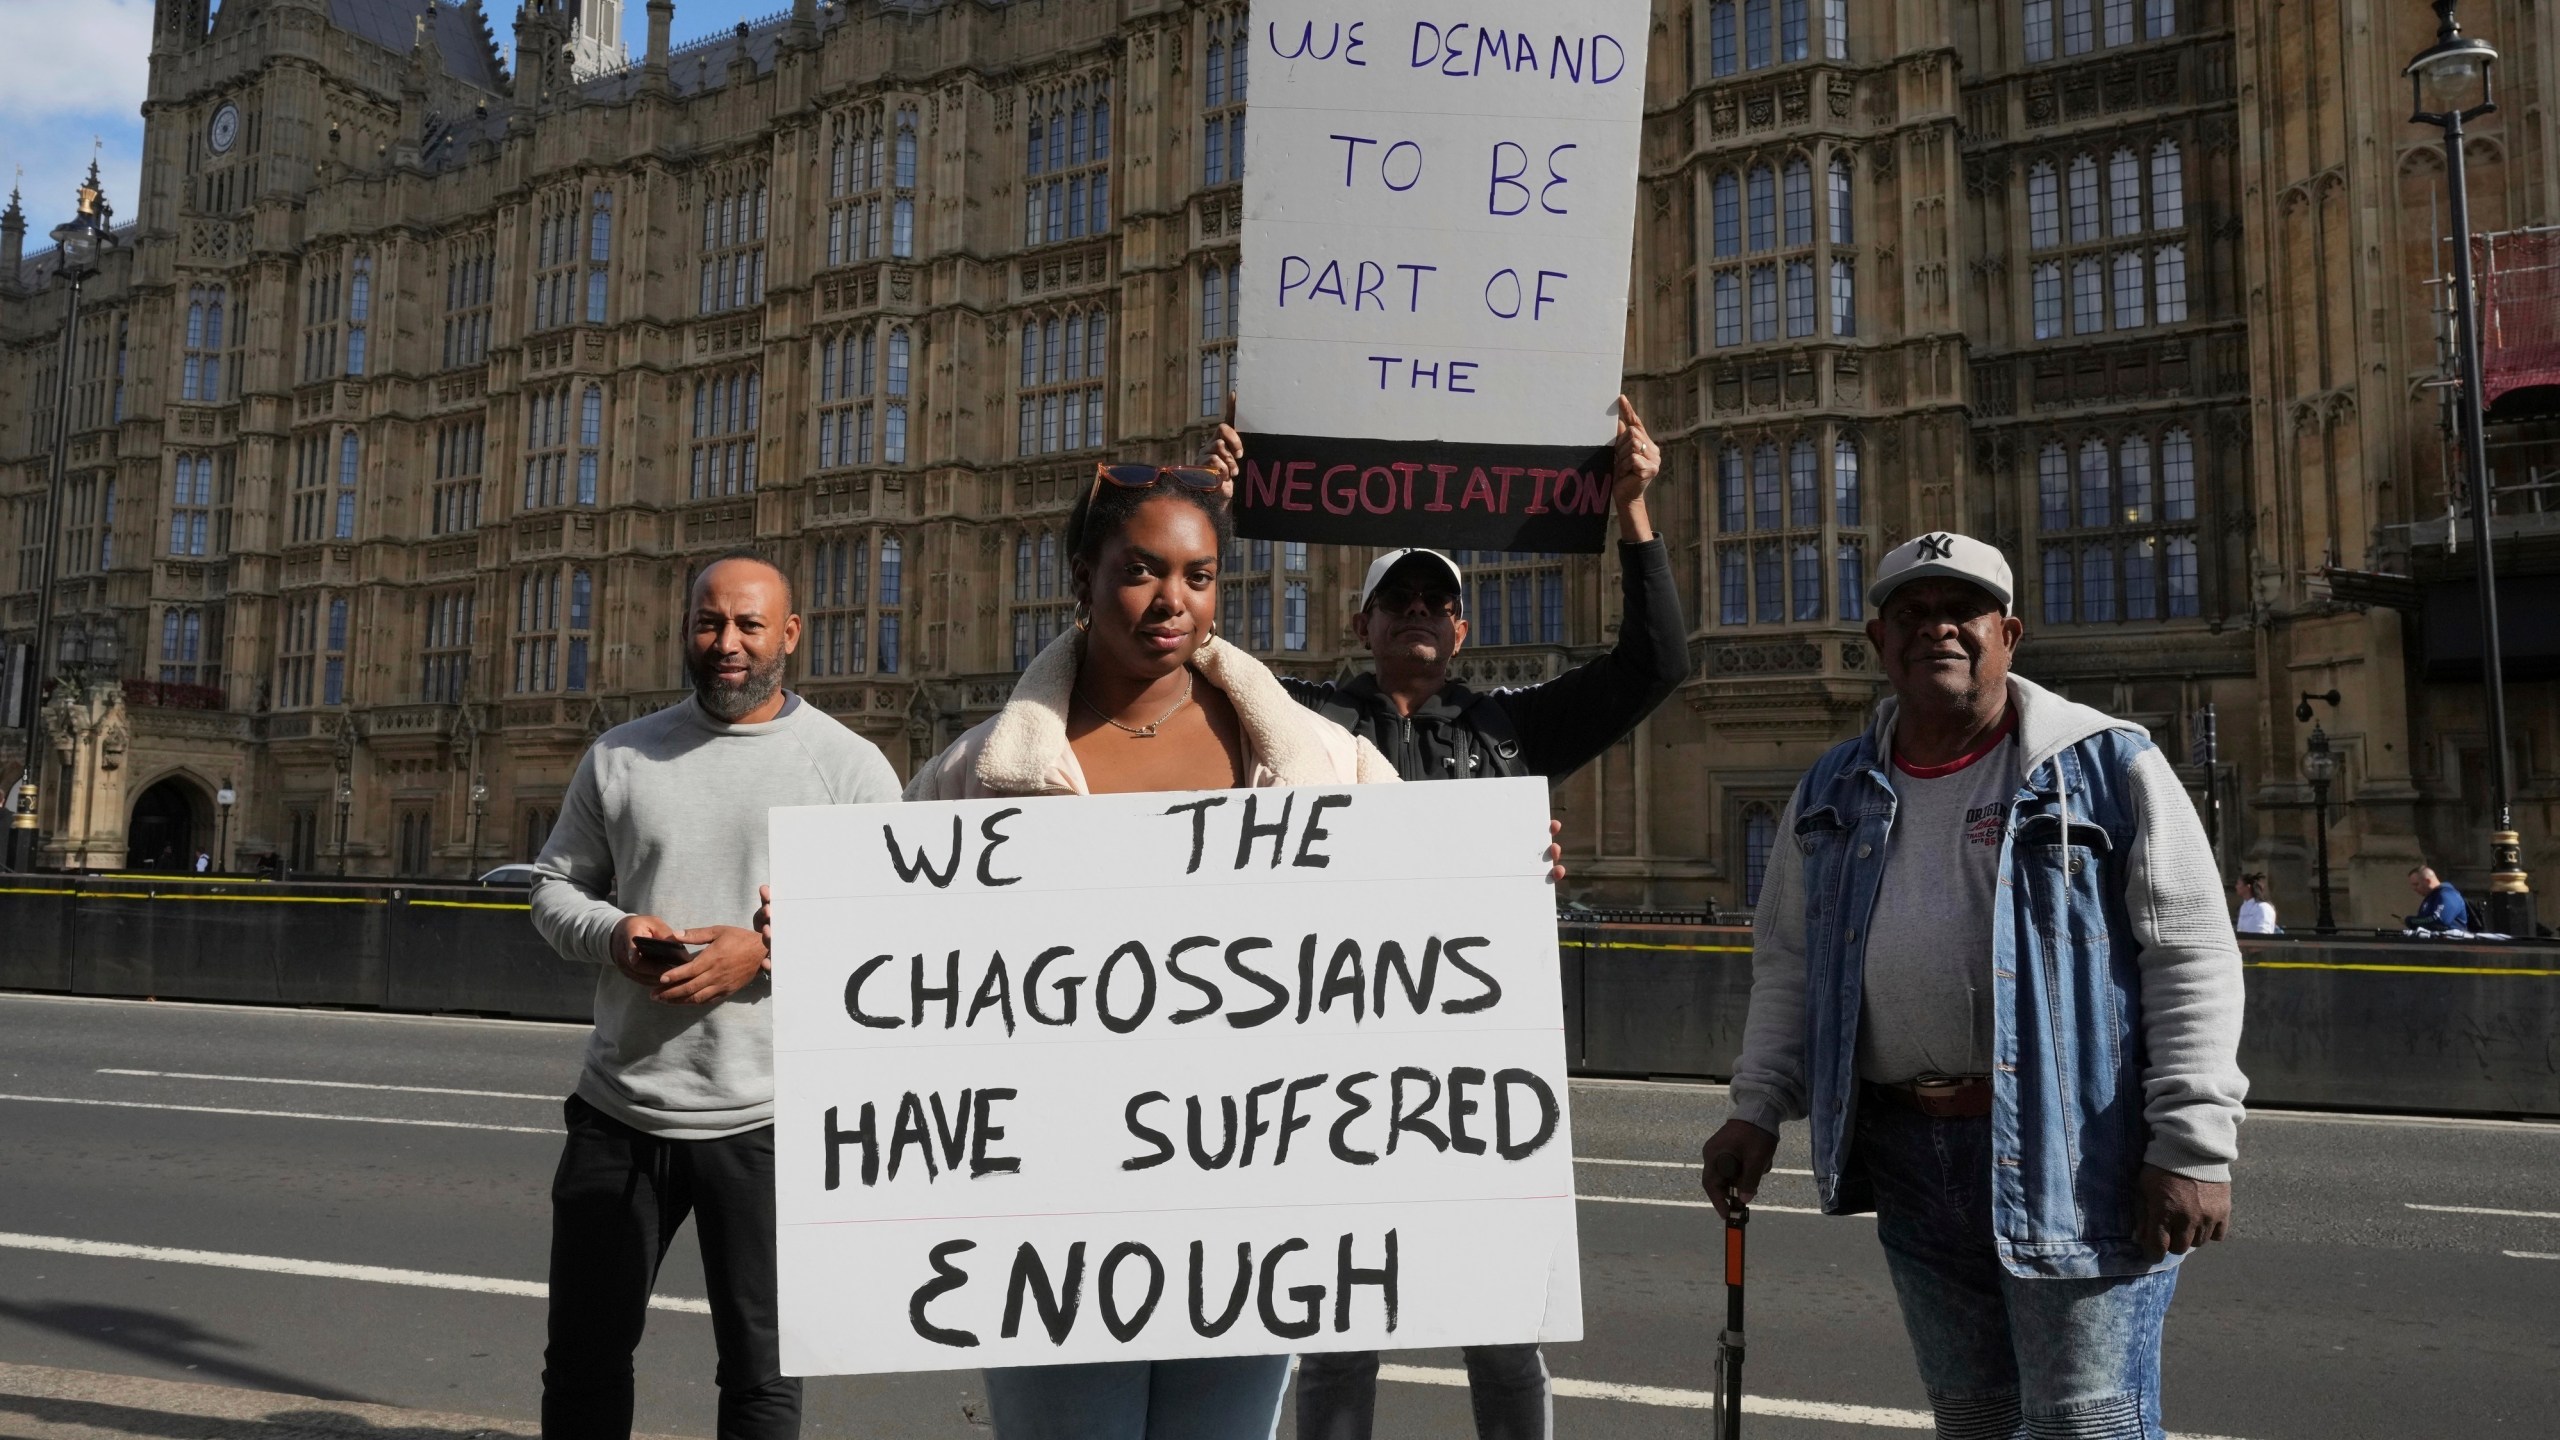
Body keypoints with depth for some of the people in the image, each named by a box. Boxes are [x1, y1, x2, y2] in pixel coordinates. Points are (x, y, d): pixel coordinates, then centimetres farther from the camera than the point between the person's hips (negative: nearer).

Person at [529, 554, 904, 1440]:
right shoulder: (620, 756, 8)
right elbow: (554, 887, 13)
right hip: (617, 1107, 3)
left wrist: (769, 951, -21)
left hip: (768, 1118, -3)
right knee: (582, 1353, 17)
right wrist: (612, 933, -10)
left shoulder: (850, 765, -3)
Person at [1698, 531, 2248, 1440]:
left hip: (2076, 1154, -5)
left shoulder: (2108, 767, -3)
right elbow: (1789, 963, 16)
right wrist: (1758, 1109, 9)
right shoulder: (1832, 794, 11)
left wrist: (2194, 1145, -12)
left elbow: (2192, 956, -7)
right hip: (1909, 1153, 5)